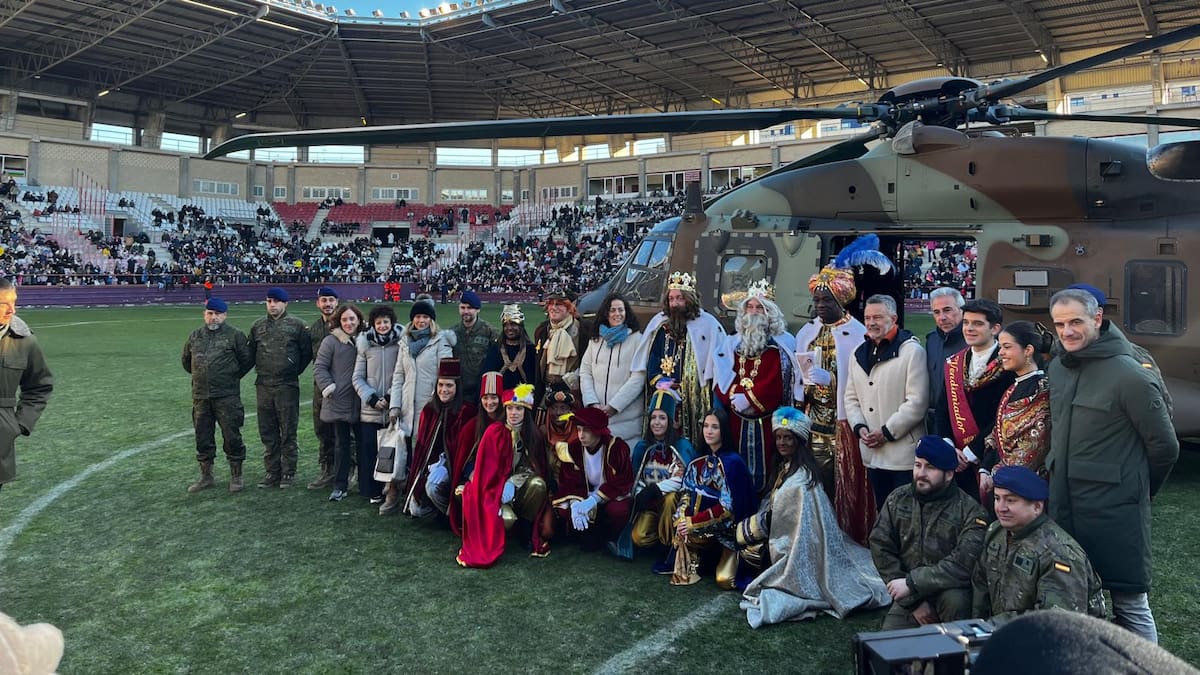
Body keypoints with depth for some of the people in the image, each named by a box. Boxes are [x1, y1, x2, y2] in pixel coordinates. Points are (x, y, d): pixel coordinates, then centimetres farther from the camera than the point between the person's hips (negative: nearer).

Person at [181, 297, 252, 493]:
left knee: (232, 436, -2)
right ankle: (206, 476, 23)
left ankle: (236, 477, 9)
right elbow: (186, 361, 26)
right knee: (203, 437, 11)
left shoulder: (235, 335, -2)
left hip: (227, 396, -5)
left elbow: (247, 360, 2)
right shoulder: (195, 336, 12)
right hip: (200, 396, 5)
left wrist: (232, 376, 6)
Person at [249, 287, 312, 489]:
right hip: (263, 386, 4)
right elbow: (251, 353, 21)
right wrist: (260, 370, 13)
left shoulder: (297, 325, -1)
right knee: (267, 433, 9)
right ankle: (272, 472, 17)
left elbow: (307, 352, 2)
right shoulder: (258, 326, 12)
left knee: (288, 432, 1)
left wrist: (295, 371, 3)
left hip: (287, 386, -4)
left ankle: (288, 473, 9)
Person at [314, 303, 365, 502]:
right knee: (341, 444, 4)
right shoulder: (331, 341, -3)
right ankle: (340, 486, 12)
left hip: (361, 402, 3)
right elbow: (319, 368, -3)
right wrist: (328, 388, -15)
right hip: (339, 402, -3)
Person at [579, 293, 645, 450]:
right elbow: (585, 372, 9)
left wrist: (614, 405, -12)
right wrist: (592, 403, -5)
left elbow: (638, 377, -8)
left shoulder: (636, 338, 0)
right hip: (596, 415, 4)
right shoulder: (596, 339, 14)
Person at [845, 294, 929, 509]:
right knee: (882, 510, 15)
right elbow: (851, 397, 14)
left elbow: (916, 402, -14)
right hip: (872, 453, 6)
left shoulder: (912, 351, -8)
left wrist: (887, 432, -14)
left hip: (903, 452, -6)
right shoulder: (860, 354, 13)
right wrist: (860, 427, -3)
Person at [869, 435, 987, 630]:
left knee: (954, 601, -35)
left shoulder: (970, 510, -12)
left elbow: (963, 564, -23)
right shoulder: (897, 500, 0)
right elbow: (881, 550, -5)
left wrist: (912, 583, -23)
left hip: (950, 590, -3)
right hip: (908, 596, 3)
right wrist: (913, 602, -12)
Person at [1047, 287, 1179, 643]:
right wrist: (1064, 477, 16)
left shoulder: (1130, 376, -14)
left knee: (1130, 605, 3)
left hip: (1114, 512, -7)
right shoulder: (1057, 368, 7)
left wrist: (1136, 490, 5)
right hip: (1063, 506, 7)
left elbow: (1165, 447, -6)